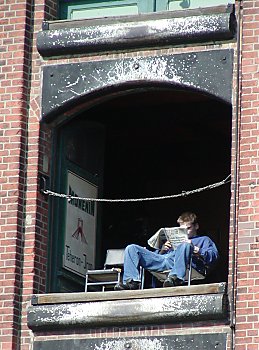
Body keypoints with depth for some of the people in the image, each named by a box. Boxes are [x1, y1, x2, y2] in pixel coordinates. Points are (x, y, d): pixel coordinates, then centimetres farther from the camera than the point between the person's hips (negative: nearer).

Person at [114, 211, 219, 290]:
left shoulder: (203, 240, 33)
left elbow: (213, 256, 9)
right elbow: (156, 255, 33)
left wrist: (195, 250, -6)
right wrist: (162, 250, 11)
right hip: (163, 259, 5)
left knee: (185, 246, -40)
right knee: (131, 248, -10)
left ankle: (176, 278, -59)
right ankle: (132, 281, -32)